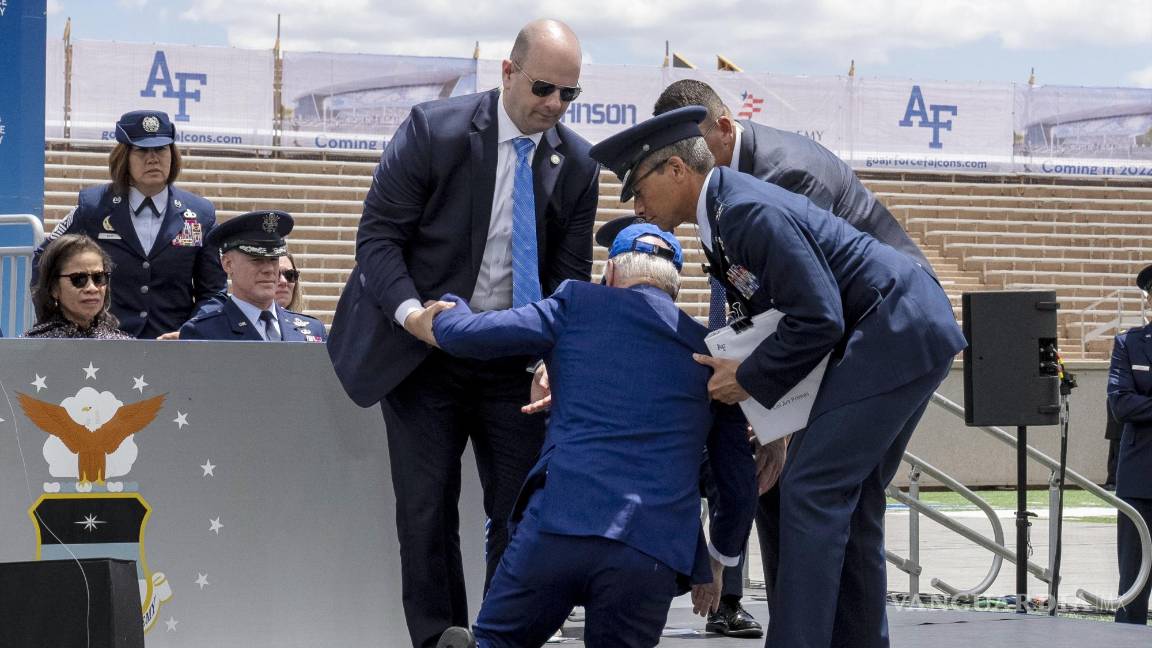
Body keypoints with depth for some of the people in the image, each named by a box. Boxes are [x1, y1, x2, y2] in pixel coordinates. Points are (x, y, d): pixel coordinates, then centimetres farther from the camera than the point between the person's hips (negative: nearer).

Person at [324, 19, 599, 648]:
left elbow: (570, 277, 2)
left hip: (517, 361, 3)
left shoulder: (577, 164, -3)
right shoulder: (434, 130, -13)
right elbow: (378, 236, -11)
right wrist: (412, 312, -27)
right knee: (428, 512, -3)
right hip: (424, 352, -3)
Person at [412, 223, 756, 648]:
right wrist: (717, 562, 38)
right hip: (654, 555, 1)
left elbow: (462, 333, 10)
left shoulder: (579, 303, 12)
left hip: (559, 523, -1)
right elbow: (740, 482, 22)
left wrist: (445, 314, 35)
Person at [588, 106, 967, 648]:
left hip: (896, 333, -11)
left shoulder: (752, 212, -21)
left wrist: (750, 380, -12)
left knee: (811, 491, -12)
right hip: (899, 335, 11)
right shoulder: (721, 219, 12)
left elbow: (818, 319, -22)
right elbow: (770, 311, 21)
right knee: (848, 498, 13)